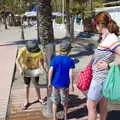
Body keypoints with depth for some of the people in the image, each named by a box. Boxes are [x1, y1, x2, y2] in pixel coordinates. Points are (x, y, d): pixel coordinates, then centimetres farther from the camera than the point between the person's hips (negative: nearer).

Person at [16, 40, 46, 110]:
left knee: (36, 84, 13)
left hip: (35, 69, 1)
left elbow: (41, 59, -6)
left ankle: (39, 98, 36)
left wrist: (42, 66, -20)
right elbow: (17, 60, -24)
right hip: (26, 70, -1)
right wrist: (20, 69, -36)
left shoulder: (39, 52, -21)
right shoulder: (23, 51, -25)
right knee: (27, 86, 7)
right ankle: (27, 102, 25)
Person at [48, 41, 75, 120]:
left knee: (55, 102, 16)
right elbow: (71, 74, -15)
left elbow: (50, 71, -8)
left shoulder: (55, 59, -5)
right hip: (64, 84, -1)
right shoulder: (70, 60, -11)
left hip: (55, 83, 2)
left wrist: (49, 82, 1)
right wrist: (72, 84, -5)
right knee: (65, 102, 18)